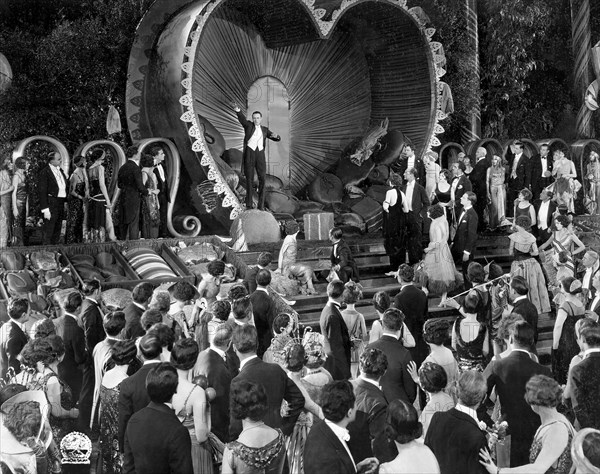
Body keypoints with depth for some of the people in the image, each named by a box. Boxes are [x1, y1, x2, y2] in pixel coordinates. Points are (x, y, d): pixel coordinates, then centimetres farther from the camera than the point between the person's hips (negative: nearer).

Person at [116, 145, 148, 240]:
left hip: (123, 199, 7)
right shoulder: (135, 168, -14)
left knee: (122, 223, 13)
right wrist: (147, 192, 2)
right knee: (133, 224, -4)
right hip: (133, 199, -7)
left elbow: (119, 184, 15)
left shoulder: (122, 168, 9)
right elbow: (140, 186, -16)